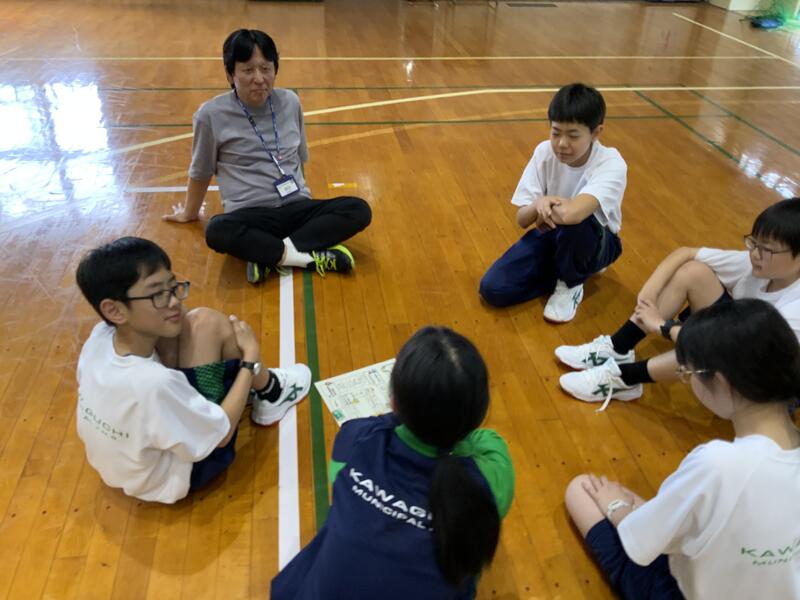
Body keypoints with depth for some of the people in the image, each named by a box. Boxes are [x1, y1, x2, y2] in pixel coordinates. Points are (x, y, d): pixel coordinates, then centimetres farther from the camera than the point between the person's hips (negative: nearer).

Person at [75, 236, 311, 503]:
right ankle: (270, 392, 12)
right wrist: (251, 357, -15)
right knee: (207, 323, -16)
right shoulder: (154, 384, -39)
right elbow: (222, 433, -22)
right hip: (174, 478, -7)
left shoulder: (99, 337, -19)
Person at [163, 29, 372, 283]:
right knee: (218, 231, -37)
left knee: (359, 209, -22)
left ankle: (270, 257, -25)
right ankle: (310, 255, -30)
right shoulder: (212, 114, -4)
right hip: (250, 216, -4)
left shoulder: (290, 102, 5)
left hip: (297, 208, 4)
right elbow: (200, 173, 11)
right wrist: (189, 213, 24)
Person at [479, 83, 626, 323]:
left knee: (574, 219, -41)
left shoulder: (611, 164, -27)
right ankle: (570, 270, 5)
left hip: (598, 242, -4)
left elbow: (570, 212, -46)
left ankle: (571, 284, -8)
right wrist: (538, 205, -35)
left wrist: (546, 210, -24)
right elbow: (522, 219, -13)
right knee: (492, 288, -14)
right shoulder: (544, 152, -13)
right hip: (552, 235, 4)